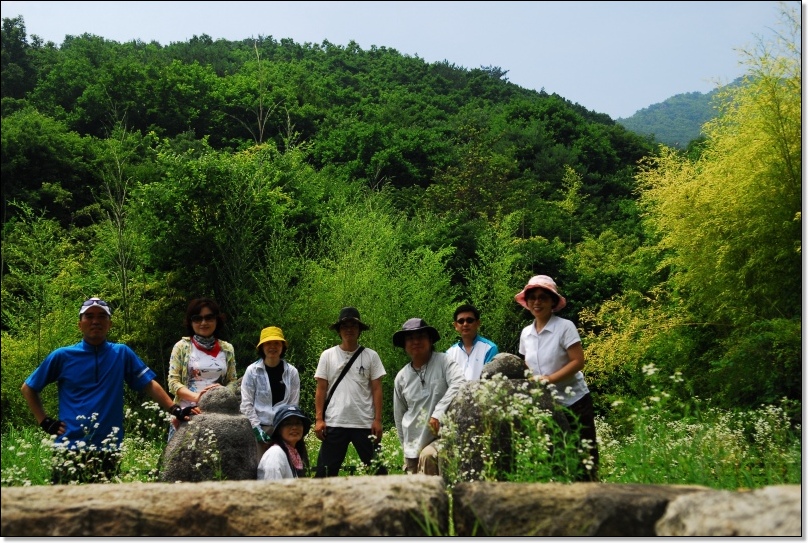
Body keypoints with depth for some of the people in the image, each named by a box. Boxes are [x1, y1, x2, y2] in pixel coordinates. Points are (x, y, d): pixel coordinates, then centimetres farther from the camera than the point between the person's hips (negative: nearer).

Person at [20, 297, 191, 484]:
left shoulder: (122, 354, 6)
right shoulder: (62, 356, 4)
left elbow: (149, 384, 4)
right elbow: (28, 389, 13)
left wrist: (174, 409, -10)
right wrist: (45, 422, 3)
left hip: (109, 449, 1)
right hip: (70, 448, -1)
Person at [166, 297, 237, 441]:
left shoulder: (227, 349, 12)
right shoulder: (182, 347, 5)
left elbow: (232, 382, 15)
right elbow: (173, 382, -2)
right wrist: (196, 396, -19)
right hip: (187, 412, -2)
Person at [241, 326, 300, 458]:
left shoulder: (292, 372, 5)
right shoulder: (252, 371, 1)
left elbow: (294, 404, 5)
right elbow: (246, 403, 0)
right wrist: (256, 428, -8)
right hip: (260, 427, -1)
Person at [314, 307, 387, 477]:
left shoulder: (371, 356, 4)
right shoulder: (328, 356, 6)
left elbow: (376, 390, 3)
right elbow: (321, 389, 6)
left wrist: (377, 420, -3)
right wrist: (319, 419, -1)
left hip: (365, 424, 0)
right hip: (334, 424, 0)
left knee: (377, 469, 3)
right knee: (325, 471, 2)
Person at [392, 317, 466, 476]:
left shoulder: (442, 362, -6)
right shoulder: (402, 377, 6)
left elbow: (459, 384, -24)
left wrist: (439, 412, -31)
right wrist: (406, 447, 16)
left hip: (443, 436, -4)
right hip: (414, 444, 5)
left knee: (427, 456, -33)